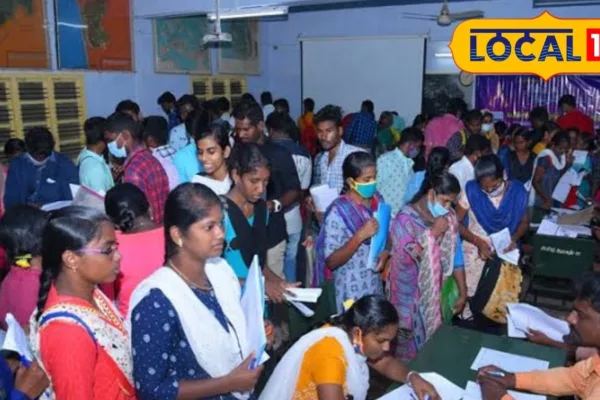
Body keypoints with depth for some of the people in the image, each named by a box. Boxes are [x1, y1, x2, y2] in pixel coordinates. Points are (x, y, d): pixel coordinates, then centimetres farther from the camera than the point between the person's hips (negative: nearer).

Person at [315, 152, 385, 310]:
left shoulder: (378, 200, -1)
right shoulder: (338, 211, -20)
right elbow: (331, 261, -20)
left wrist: (385, 253, -8)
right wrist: (360, 236, -30)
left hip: (375, 285, 6)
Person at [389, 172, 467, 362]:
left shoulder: (448, 217, -1)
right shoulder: (406, 218, -16)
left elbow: (455, 255, 2)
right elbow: (405, 256, -25)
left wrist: (463, 293, 3)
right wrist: (433, 233, -24)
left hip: (435, 291, 5)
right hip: (411, 292, -5)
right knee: (413, 340, 8)